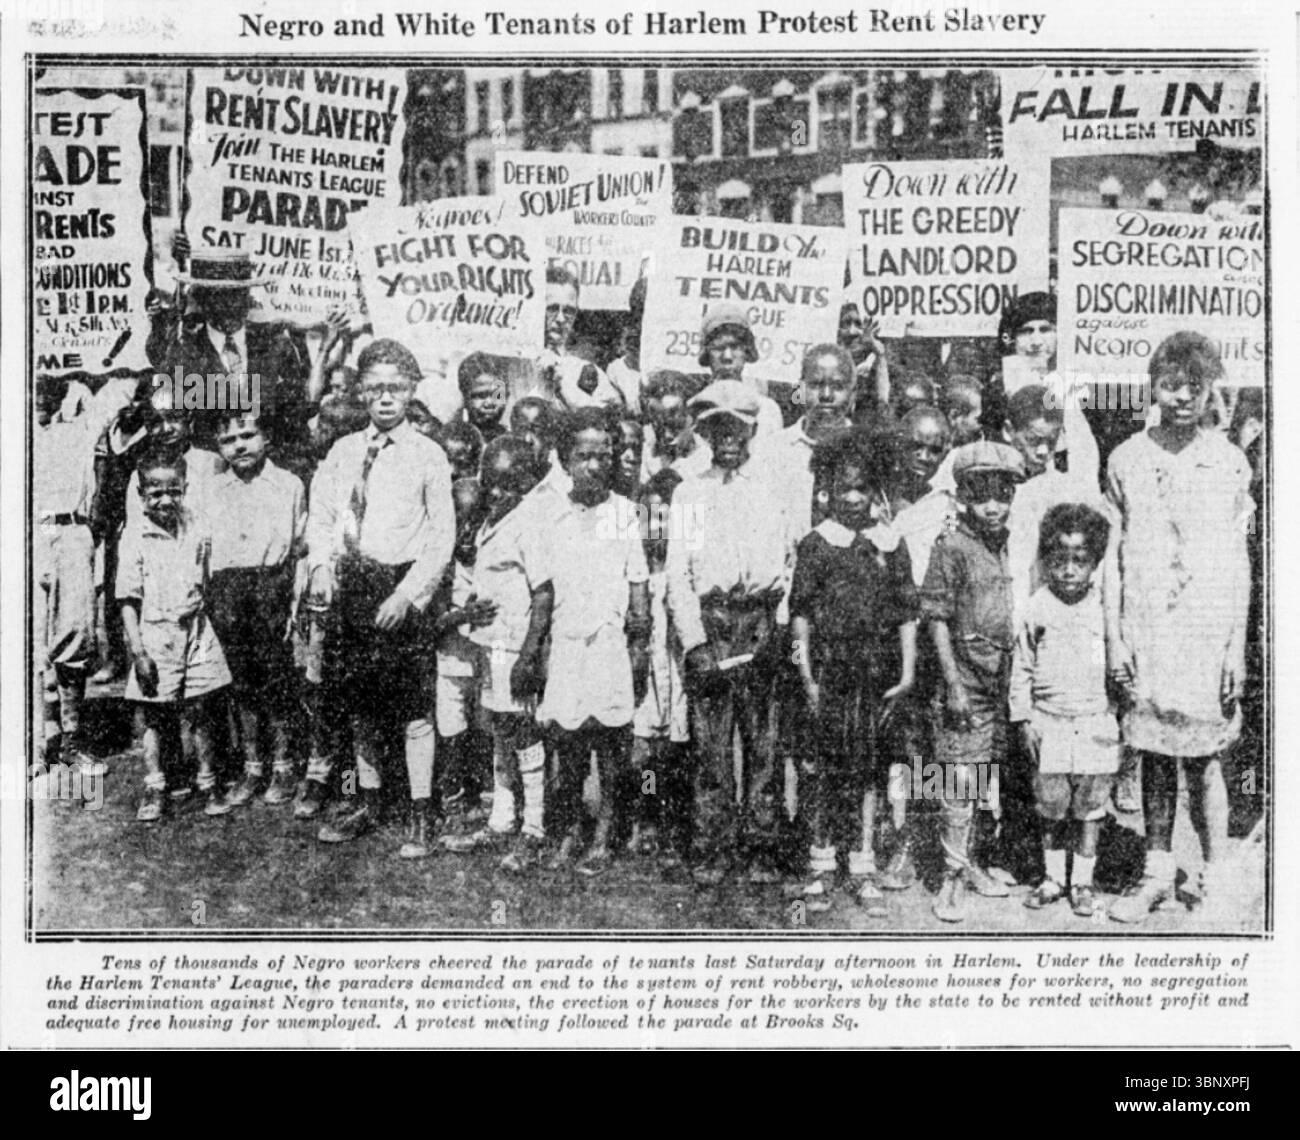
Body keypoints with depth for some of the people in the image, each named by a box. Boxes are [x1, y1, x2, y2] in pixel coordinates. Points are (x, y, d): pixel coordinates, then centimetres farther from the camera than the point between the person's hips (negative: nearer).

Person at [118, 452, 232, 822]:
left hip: (194, 631, 2)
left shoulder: (197, 531, 1)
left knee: (198, 712, 5)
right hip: (153, 634, -2)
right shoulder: (135, 536, -6)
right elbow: (128, 598, -7)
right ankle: (154, 788, 16)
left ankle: (208, 784, 15)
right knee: (152, 715, 6)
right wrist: (137, 650, -11)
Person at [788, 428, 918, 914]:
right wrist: (805, 671, -6)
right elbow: (800, 612, 1)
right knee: (828, 764, -2)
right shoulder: (815, 544, 3)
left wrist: (907, 671, 0)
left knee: (868, 766, 6)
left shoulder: (890, 544, 9)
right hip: (830, 666, -2)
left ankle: (863, 866, 12)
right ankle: (822, 862, 8)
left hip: (877, 671, 2)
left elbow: (907, 612, 7)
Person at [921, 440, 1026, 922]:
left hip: (1007, 679, 6)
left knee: (995, 781, 12)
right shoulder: (952, 548, -8)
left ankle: (975, 862, 26)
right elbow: (937, 621, -9)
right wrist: (954, 684, -13)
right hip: (967, 678, -5)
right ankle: (953, 877, 6)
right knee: (961, 782, -3)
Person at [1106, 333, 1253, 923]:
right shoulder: (1126, 460, 5)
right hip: (1146, 634, 2)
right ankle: (1156, 874, 19)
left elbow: (1239, 563, 4)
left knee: (1202, 761, 1)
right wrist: (1117, 638, 2)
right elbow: (1114, 558, 8)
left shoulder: (1228, 463, 2)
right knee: (1153, 757, 8)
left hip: (1208, 632, -1)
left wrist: (1237, 647, -1)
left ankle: (1214, 877, 15)